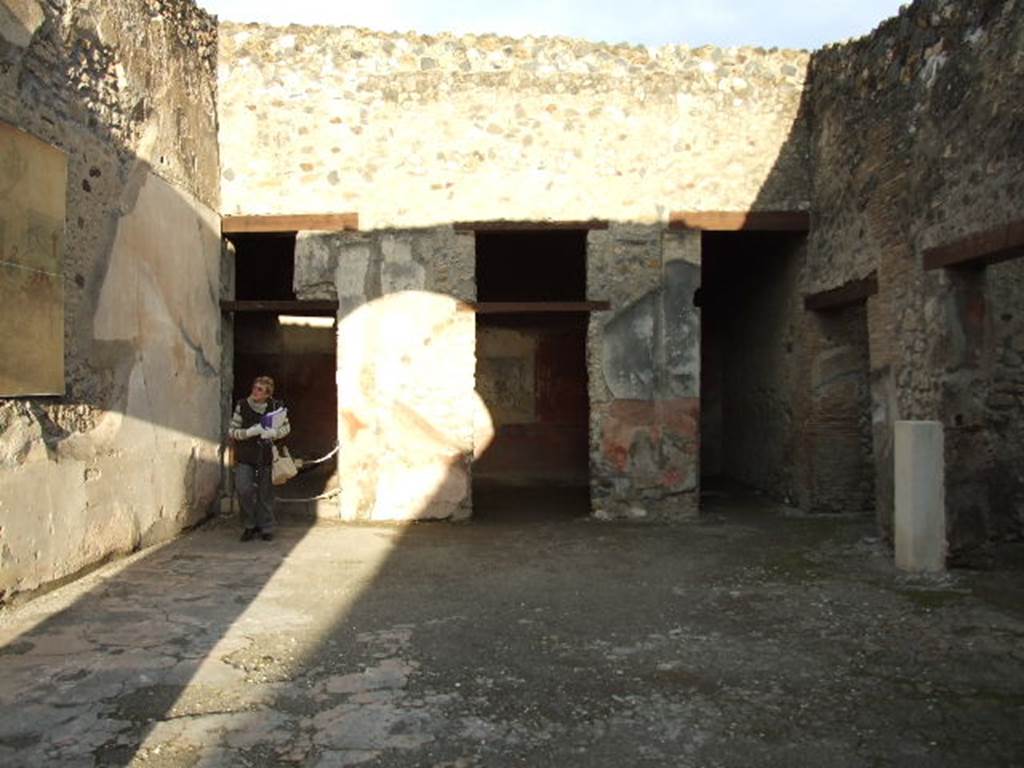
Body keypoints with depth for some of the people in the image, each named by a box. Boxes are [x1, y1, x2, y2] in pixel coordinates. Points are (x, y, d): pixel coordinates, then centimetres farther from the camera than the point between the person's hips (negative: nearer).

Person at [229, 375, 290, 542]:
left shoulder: (275, 406, -5)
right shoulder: (242, 406, -6)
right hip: (244, 455, 0)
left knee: (265, 493, 5)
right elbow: (232, 431, -2)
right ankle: (249, 526, 9)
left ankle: (266, 528, 21)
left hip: (265, 456, 0)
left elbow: (286, 427, 7)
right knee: (243, 490, -12)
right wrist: (249, 432, -21)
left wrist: (274, 432, -15)